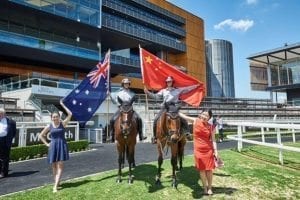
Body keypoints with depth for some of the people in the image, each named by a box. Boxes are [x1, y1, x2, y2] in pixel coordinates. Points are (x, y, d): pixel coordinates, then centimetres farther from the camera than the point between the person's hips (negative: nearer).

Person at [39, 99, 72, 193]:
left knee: (60, 165, -5)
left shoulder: (62, 124, -2)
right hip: (53, 146, 2)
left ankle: (55, 185, -4)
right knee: (54, 165, 10)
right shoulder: (49, 126, 2)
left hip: (62, 145, -2)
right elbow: (41, 135, 13)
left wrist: (63, 105, -10)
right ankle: (57, 181, 28)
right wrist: (47, 144, 3)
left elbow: (70, 114, -11)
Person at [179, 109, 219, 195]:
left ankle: (210, 188, 26)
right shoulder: (195, 121, -3)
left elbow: (213, 140, 0)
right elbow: (184, 116, 2)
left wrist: (215, 150, -8)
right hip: (198, 150, 0)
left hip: (208, 150, 0)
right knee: (202, 169, 10)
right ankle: (205, 188, 26)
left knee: (209, 169, 7)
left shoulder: (211, 127, -3)